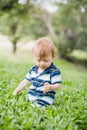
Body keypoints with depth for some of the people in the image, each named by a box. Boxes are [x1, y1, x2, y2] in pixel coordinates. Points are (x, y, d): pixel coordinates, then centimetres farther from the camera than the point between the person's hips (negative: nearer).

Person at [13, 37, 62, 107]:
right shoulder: (33, 70, 11)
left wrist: (50, 87, -34)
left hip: (44, 100, -7)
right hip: (31, 98, 7)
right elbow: (26, 81, 21)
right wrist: (16, 91, 19)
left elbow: (58, 85, -12)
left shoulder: (54, 71, -8)